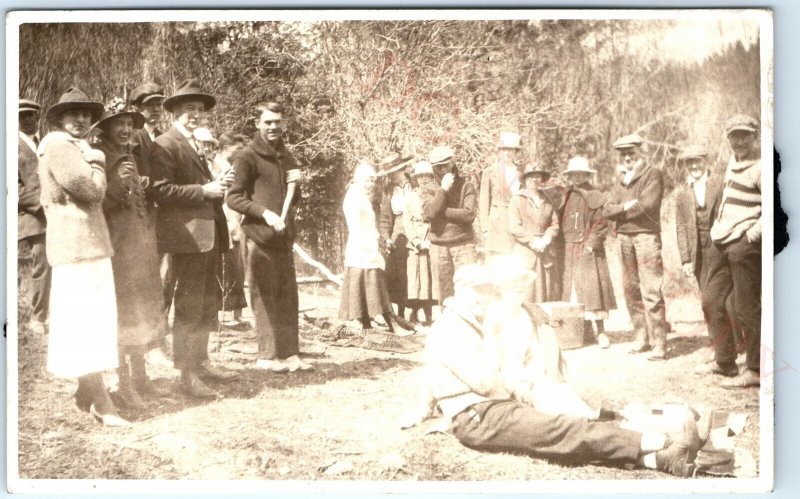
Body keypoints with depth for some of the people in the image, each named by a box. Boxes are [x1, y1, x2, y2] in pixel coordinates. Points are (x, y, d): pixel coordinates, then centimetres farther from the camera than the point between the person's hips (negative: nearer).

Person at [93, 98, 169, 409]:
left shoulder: (132, 157, 15)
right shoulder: (99, 157, -8)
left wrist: (146, 189, 5)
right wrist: (117, 183, -27)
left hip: (141, 246, 8)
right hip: (116, 246, -8)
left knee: (141, 311, 13)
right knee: (121, 313, -6)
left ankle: (140, 376, 23)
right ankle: (125, 384, -1)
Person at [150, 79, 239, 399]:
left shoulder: (195, 146, 20)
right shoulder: (165, 145, -9)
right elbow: (161, 191, -20)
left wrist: (218, 185, 8)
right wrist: (203, 190, -20)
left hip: (208, 236, 10)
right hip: (187, 236, -10)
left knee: (208, 303, 16)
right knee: (189, 306, -6)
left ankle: (201, 362, 29)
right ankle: (187, 374, 1)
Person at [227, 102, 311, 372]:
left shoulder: (285, 156, 18)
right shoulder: (248, 157, -4)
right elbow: (233, 198, -10)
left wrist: (295, 184, 5)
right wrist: (265, 213, -20)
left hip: (284, 236, 7)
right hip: (260, 236, -7)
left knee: (287, 297, 6)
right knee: (264, 297, -3)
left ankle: (289, 353, 10)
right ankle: (267, 355, 3)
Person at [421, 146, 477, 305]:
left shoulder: (466, 186, 4)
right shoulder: (429, 190, 8)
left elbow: (469, 214, -10)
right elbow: (428, 214, -10)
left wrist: (441, 211, -8)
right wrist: (443, 189, -10)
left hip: (463, 243, -1)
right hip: (439, 246, 2)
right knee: (444, 291, 4)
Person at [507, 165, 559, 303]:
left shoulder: (547, 202, 15)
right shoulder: (517, 200, 1)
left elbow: (554, 224, 9)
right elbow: (514, 227, -7)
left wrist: (545, 240, -9)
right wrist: (533, 241, -14)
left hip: (544, 253, 4)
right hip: (524, 253, -4)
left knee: (545, 294, 2)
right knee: (525, 294, -7)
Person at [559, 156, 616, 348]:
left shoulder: (595, 197, -1)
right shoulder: (566, 198, 14)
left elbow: (601, 224, -6)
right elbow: (561, 223, 14)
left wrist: (591, 243, -14)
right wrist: (564, 247, 5)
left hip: (588, 251, -5)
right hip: (569, 251, 5)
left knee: (592, 288, -8)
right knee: (571, 289, 4)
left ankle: (599, 331, -5)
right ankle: (586, 329, 10)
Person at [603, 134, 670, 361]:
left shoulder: (652, 174, 1)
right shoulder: (621, 180, 19)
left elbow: (648, 204, -15)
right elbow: (607, 211, 10)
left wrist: (621, 210, -3)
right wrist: (626, 206, -8)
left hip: (646, 234, -6)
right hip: (625, 237, 7)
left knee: (651, 291, -11)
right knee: (631, 290, 8)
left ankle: (659, 343, -11)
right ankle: (642, 337, 18)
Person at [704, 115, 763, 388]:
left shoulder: (760, 166, -11)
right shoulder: (733, 160, 16)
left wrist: (756, 230, -20)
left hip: (744, 244, -9)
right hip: (721, 242, 9)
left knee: (746, 308, -6)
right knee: (713, 302, 12)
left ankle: (755, 371, 2)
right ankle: (724, 362, 23)